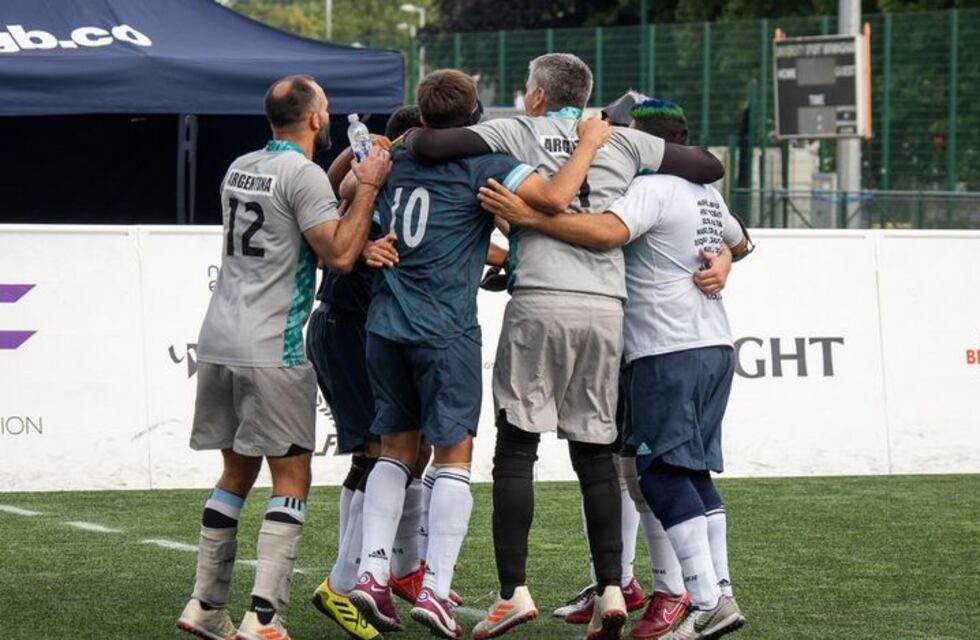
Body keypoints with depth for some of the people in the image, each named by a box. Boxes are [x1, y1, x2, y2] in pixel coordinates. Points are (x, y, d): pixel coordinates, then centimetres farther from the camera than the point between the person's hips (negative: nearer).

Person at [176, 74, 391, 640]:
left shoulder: (240, 168, 15)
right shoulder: (304, 175, -10)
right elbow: (338, 255, -15)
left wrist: (350, 171, 25)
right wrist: (368, 188, -7)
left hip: (218, 341, 8)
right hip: (271, 352, -8)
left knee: (238, 471, 17)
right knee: (291, 478, -4)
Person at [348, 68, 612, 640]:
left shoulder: (397, 161, 11)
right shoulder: (481, 162, -7)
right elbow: (554, 197, -20)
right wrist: (590, 143, -3)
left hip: (386, 324, 5)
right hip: (445, 329, -5)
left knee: (396, 448, 15)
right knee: (454, 456, 0)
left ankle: (373, 572, 4)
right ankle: (435, 592, -7)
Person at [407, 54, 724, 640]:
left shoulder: (515, 133, 8)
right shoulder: (624, 143, 18)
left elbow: (430, 146, -3)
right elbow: (710, 167, 24)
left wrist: (408, 135, 20)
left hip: (540, 305, -3)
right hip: (606, 307, 3)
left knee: (516, 449, 2)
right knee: (595, 452, 11)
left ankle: (515, 592, -5)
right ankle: (611, 591, 4)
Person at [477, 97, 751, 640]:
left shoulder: (652, 189, -11)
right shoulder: (706, 193, 17)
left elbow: (606, 232, -29)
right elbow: (740, 243, 36)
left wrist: (528, 217, -28)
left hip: (668, 351, -9)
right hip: (715, 346, 9)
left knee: (662, 474, -9)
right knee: (694, 472, 13)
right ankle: (719, 591, 11)